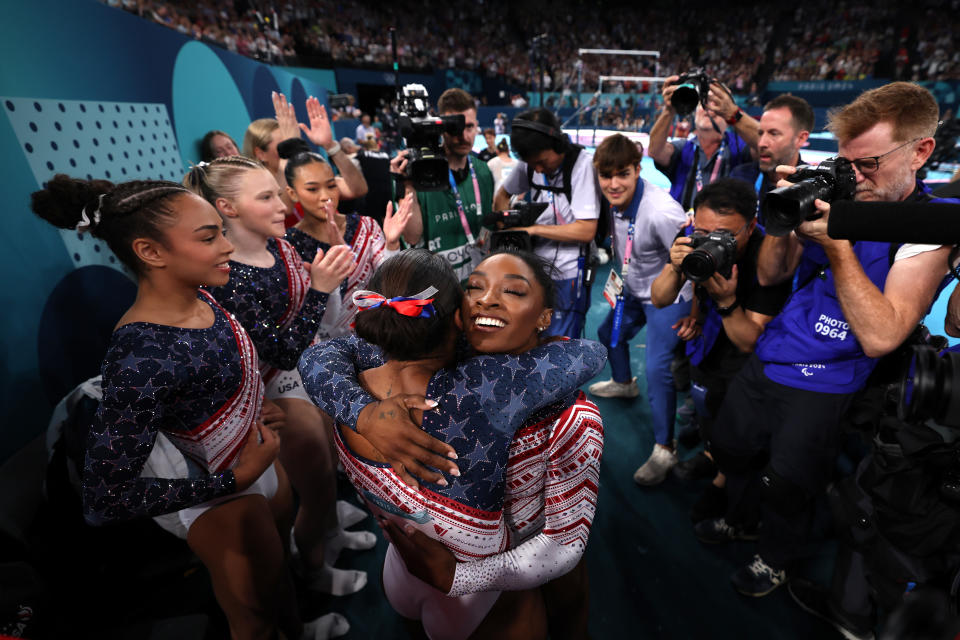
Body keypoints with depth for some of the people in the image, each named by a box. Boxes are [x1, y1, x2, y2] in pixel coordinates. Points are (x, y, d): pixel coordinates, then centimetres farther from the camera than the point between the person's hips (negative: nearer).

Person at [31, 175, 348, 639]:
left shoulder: (199, 298, -11)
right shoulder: (140, 356, -35)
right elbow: (104, 500, -28)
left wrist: (258, 410, -1)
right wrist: (238, 479, -24)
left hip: (258, 460, 8)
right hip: (222, 503, -8)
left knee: (280, 567, 34)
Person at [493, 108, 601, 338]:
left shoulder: (582, 164, -15)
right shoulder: (529, 163, 1)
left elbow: (586, 231, -18)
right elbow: (502, 194, 18)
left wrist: (532, 228, -16)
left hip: (567, 275, -5)